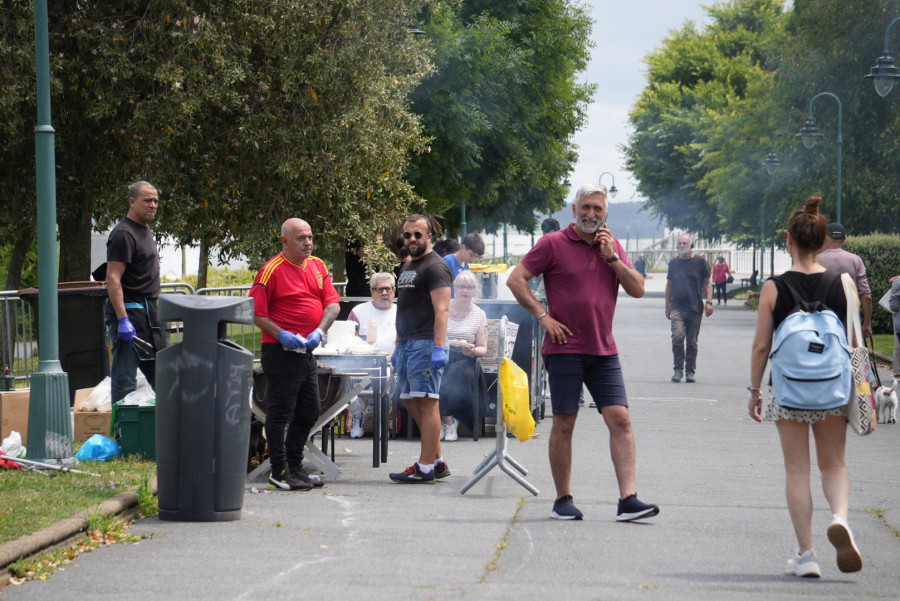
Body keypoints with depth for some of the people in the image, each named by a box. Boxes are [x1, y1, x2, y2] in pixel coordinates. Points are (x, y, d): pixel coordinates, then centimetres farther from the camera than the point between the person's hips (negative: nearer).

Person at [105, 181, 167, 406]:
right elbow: (113, 279, -19)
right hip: (129, 312, -10)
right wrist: (123, 320, -26)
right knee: (124, 380, -9)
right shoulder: (123, 234, -11)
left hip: (149, 314, 10)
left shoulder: (146, 232, 19)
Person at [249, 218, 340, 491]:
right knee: (280, 412, -3)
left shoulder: (318, 266, 11)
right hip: (281, 352, -8)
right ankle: (280, 472, 2)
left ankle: (294, 466, 25)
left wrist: (319, 331, -10)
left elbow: (333, 303, 7)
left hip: (308, 351, 8)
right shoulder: (272, 270, -10)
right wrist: (281, 335, -22)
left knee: (309, 412, 14)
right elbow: (255, 313, -12)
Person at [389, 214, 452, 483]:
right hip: (408, 344, 10)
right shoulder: (408, 266, 21)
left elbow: (441, 310, -18)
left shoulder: (434, 267, -9)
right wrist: (398, 345, 24)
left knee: (425, 402, -10)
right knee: (412, 402, 10)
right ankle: (438, 461, 16)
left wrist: (439, 347, -25)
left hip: (426, 344, -10)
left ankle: (425, 468, -10)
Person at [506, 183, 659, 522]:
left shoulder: (613, 246, 13)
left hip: (604, 351, 4)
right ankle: (563, 500, 12)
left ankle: (628, 500, -9)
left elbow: (638, 289, 7)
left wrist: (611, 257, -3)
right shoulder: (553, 244, -1)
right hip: (565, 349, -4)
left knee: (620, 419, -6)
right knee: (564, 424, 1)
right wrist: (542, 316, -9)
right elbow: (516, 280, -3)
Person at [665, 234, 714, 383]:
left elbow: (707, 283, 8)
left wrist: (709, 302, -4)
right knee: (677, 336, -17)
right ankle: (678, 369, -8)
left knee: (692, 341, 3)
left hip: (695, 308, 0)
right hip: (677, 308, 0)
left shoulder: (700, 262, 5)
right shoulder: (674, 263, 10)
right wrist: (667, 306, 15)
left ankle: (690, 371, 12)